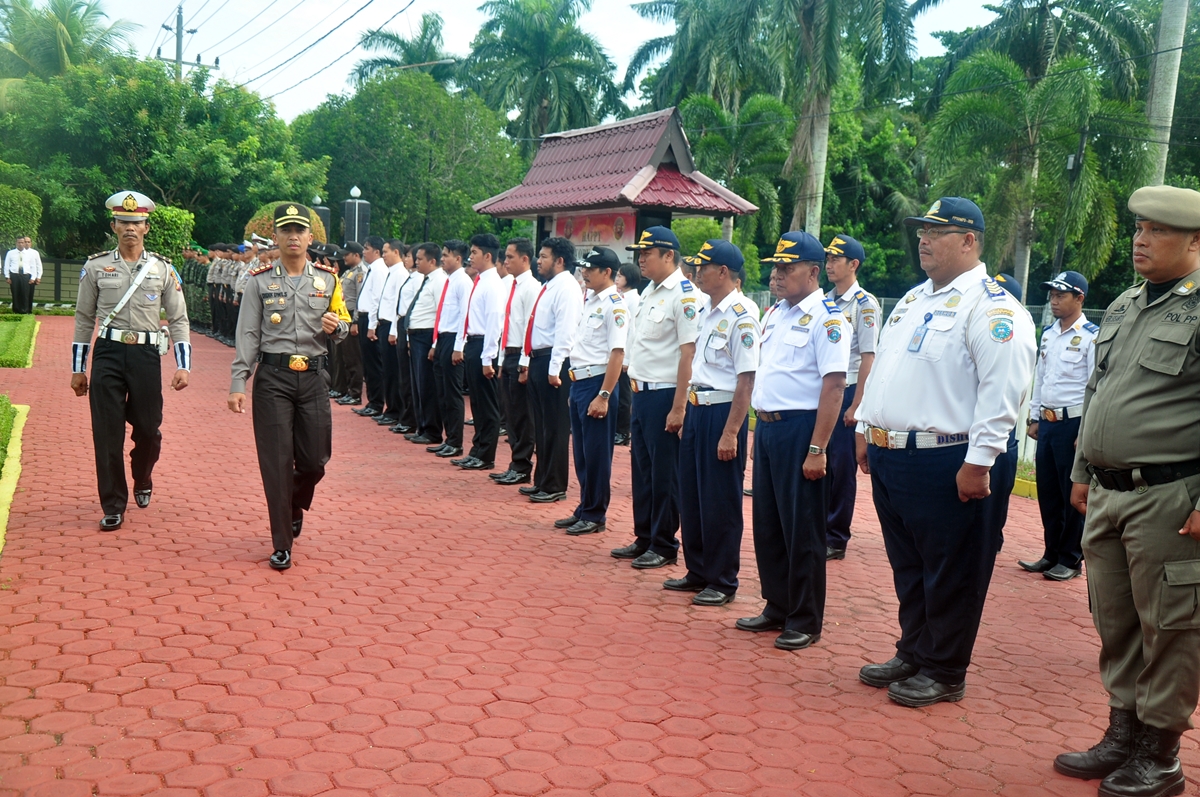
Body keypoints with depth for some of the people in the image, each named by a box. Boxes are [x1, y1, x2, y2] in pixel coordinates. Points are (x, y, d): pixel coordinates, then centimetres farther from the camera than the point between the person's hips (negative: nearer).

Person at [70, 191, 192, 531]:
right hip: (108, 354, 0)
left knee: (148, 429, 6)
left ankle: (143, 481, 37)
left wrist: (183, 366, -4)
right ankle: (113, 506, 11)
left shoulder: (163, 269, 3)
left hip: (146, 354, 0)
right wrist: (77, 369, 8)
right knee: (107, 434, 0)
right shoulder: (95, 267, 4)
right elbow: (84, 319, 9)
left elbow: (178, 319, 5)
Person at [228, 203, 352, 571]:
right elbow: (248, 335, -1)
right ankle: (282, 545, 8)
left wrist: (337, 326, -10)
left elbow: (343, 326, 15)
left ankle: (295, 507, 38)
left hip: (313, 377, 2)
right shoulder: (259, 281, 1)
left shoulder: (327, 279, 7)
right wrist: (238, 384, -7)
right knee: (277, 462, -1)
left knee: (315, 459, 4)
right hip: (273, 377, -2)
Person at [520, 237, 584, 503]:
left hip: (553, 362, -10)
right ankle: (542, 481, 25)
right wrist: (528, 363, 20)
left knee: (555, 427, -2)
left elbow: (565, 331, -20)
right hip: (537, 360, 10)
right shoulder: (547, 287, 18)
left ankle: (554, 487, 6)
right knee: (541, 426, 15)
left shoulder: (566, 288, -12)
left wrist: (554, 369, -24)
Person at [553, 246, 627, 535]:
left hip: (597, 382, -9)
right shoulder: (589, 301, 14)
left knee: (596, 454, 1)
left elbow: (617, 353, -19)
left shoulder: (614, 305, -13)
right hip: (579, 381, 9)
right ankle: (584, 509, 27)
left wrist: (603, 395, -22)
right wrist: (574, 387, 17)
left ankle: (595, 515, 12)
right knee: (581, 452, 16)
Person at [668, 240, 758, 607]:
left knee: (720, 502, 1)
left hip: (723, 411, -9)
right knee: (691, 496, 15)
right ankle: (698, 572, 28)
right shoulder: (710, 313, 12)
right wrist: (688, 410, 17)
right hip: (697, 409, 9)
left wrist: (730, 432, -22)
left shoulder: (741, 315, -15)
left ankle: (722, 582, 14)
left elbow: (747, 378, -20)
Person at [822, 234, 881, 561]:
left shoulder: (864, 304, -8)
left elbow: (868, 357, -12)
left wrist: (855, 405, -15)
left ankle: (836, 539, 10)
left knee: (842, 468, 1)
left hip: (846, 392, -6)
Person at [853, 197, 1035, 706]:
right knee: (907, 567, 19)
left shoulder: (993, 308, -12)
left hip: (950, 466, -8)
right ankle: (912, 655, 33)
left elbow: (1002, 391, -19)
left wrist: (978, 463, -22)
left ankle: (945, 674, 19)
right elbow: (881, 368, 22)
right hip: (890, 456, 9)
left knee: (950, 575, 5)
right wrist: (866, 429, 18)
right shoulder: (913, 300, 16)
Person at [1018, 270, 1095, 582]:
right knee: (1047, 492, 13)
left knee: (1073, 495, 2)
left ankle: (1070, 560, 13)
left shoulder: (1091, 337, -10)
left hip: (1073, 424, -7)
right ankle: (1052, 554, 24)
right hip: (1047, 422, 7)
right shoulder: (1048, 334, 12)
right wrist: (1034, 418, 15)